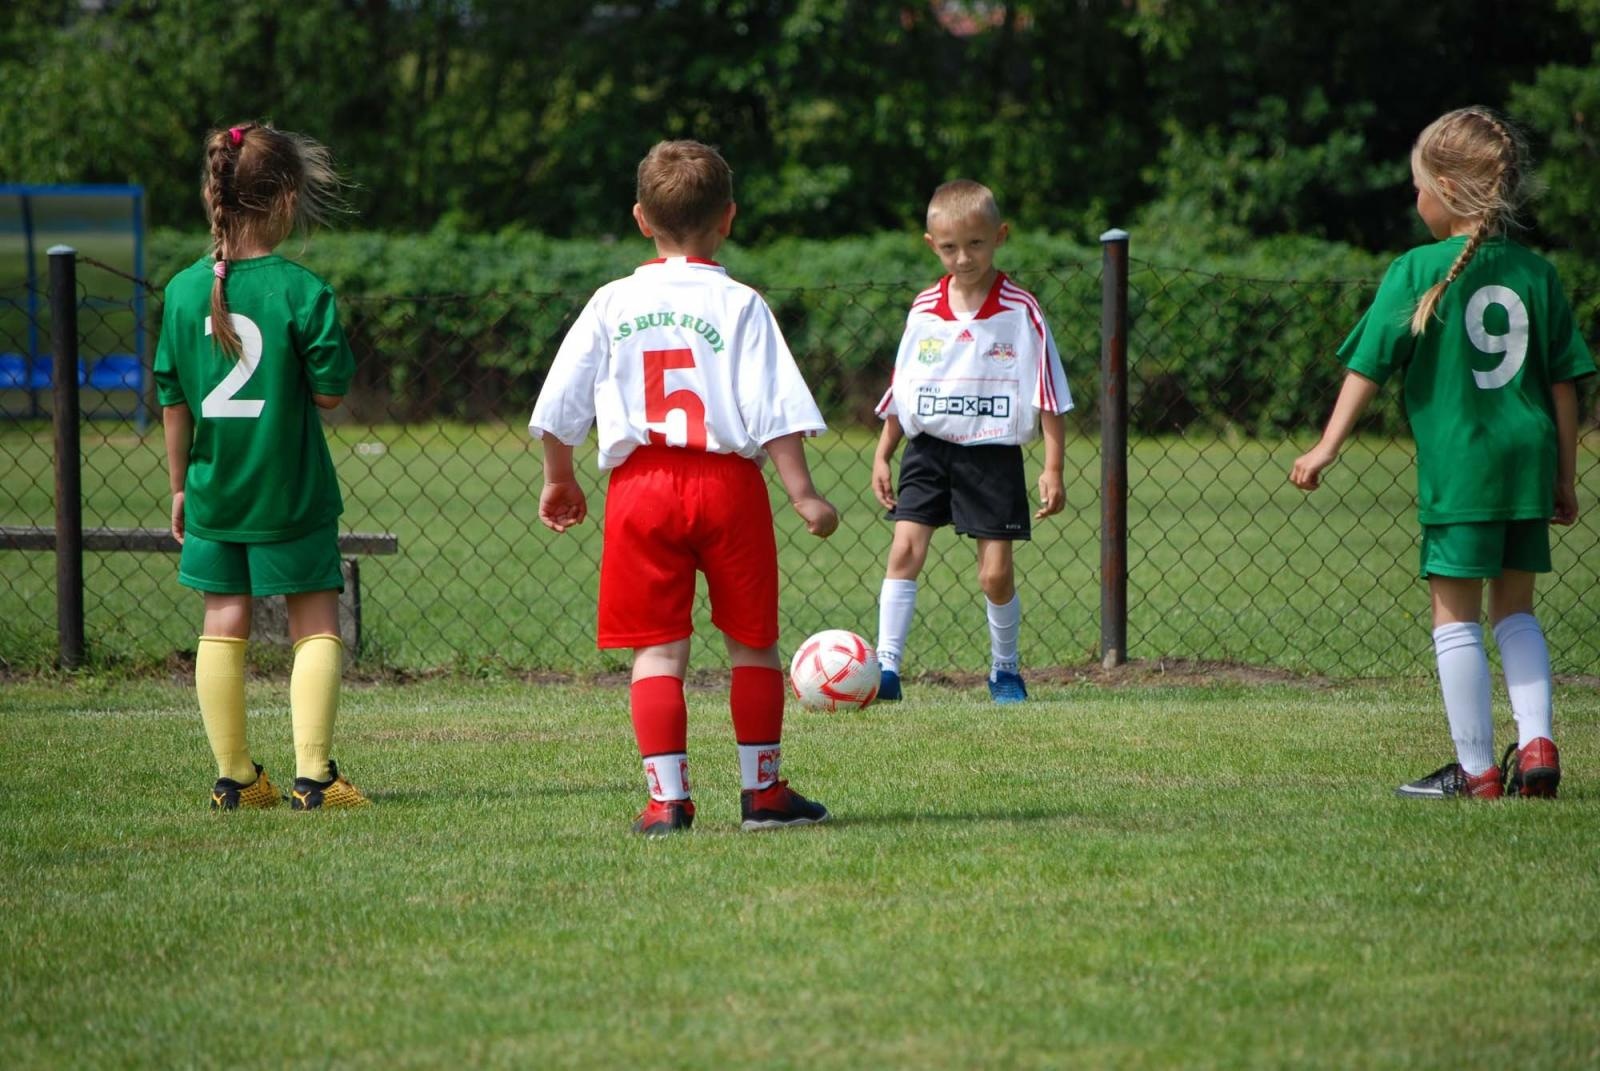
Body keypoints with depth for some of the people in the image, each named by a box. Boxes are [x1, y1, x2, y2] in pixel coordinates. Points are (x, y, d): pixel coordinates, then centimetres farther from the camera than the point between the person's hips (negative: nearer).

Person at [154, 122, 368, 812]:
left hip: (212, 489, 4)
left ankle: (233, 777, 14)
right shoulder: (302, 292, -14)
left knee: (223, 623, 12)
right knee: (316, 625, 4)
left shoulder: (184, 291, -2)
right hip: (291, 492, -4)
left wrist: (179, 486, 14)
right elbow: (328, 392, -11)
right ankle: (312, 775, -3)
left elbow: (172, 399, 4)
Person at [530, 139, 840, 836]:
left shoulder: (611, 304, 4)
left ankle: (667, 798, -3)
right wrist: (804, 496, -6)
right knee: (752, 643, 12)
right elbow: (775, 412, -9)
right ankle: (762, 791, 17)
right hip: (728, 484, -1)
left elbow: (557, 410, 7)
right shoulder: (739, 306, -3)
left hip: (641, 485, 1)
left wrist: (559, 480, 21)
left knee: (657, 650, 3)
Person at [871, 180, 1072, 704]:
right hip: (928, 449, 3)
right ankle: (886, 666, -11)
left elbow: (1047, 395, -3)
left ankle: (1004, 670, 20)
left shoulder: (1020, 312, -7)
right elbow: (900, 388, 14)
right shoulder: (924, 310, 3)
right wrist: (882, 455, 13)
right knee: (905, 549, -11)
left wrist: (1053, 468, -6)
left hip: (992, 454, -3)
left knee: (996, 572, -1)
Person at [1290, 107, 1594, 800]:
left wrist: (1327, 448, 0)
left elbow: (1368, 368, -6)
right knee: (1515, 608, 17)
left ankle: (1476, 768, 4)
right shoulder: (1536, 274, 6)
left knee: (1455, 614, 3)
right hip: (1528, 459, 5)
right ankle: (1537, 745, 5)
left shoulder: (1418, 273, -6)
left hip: (1457, 468, -5)